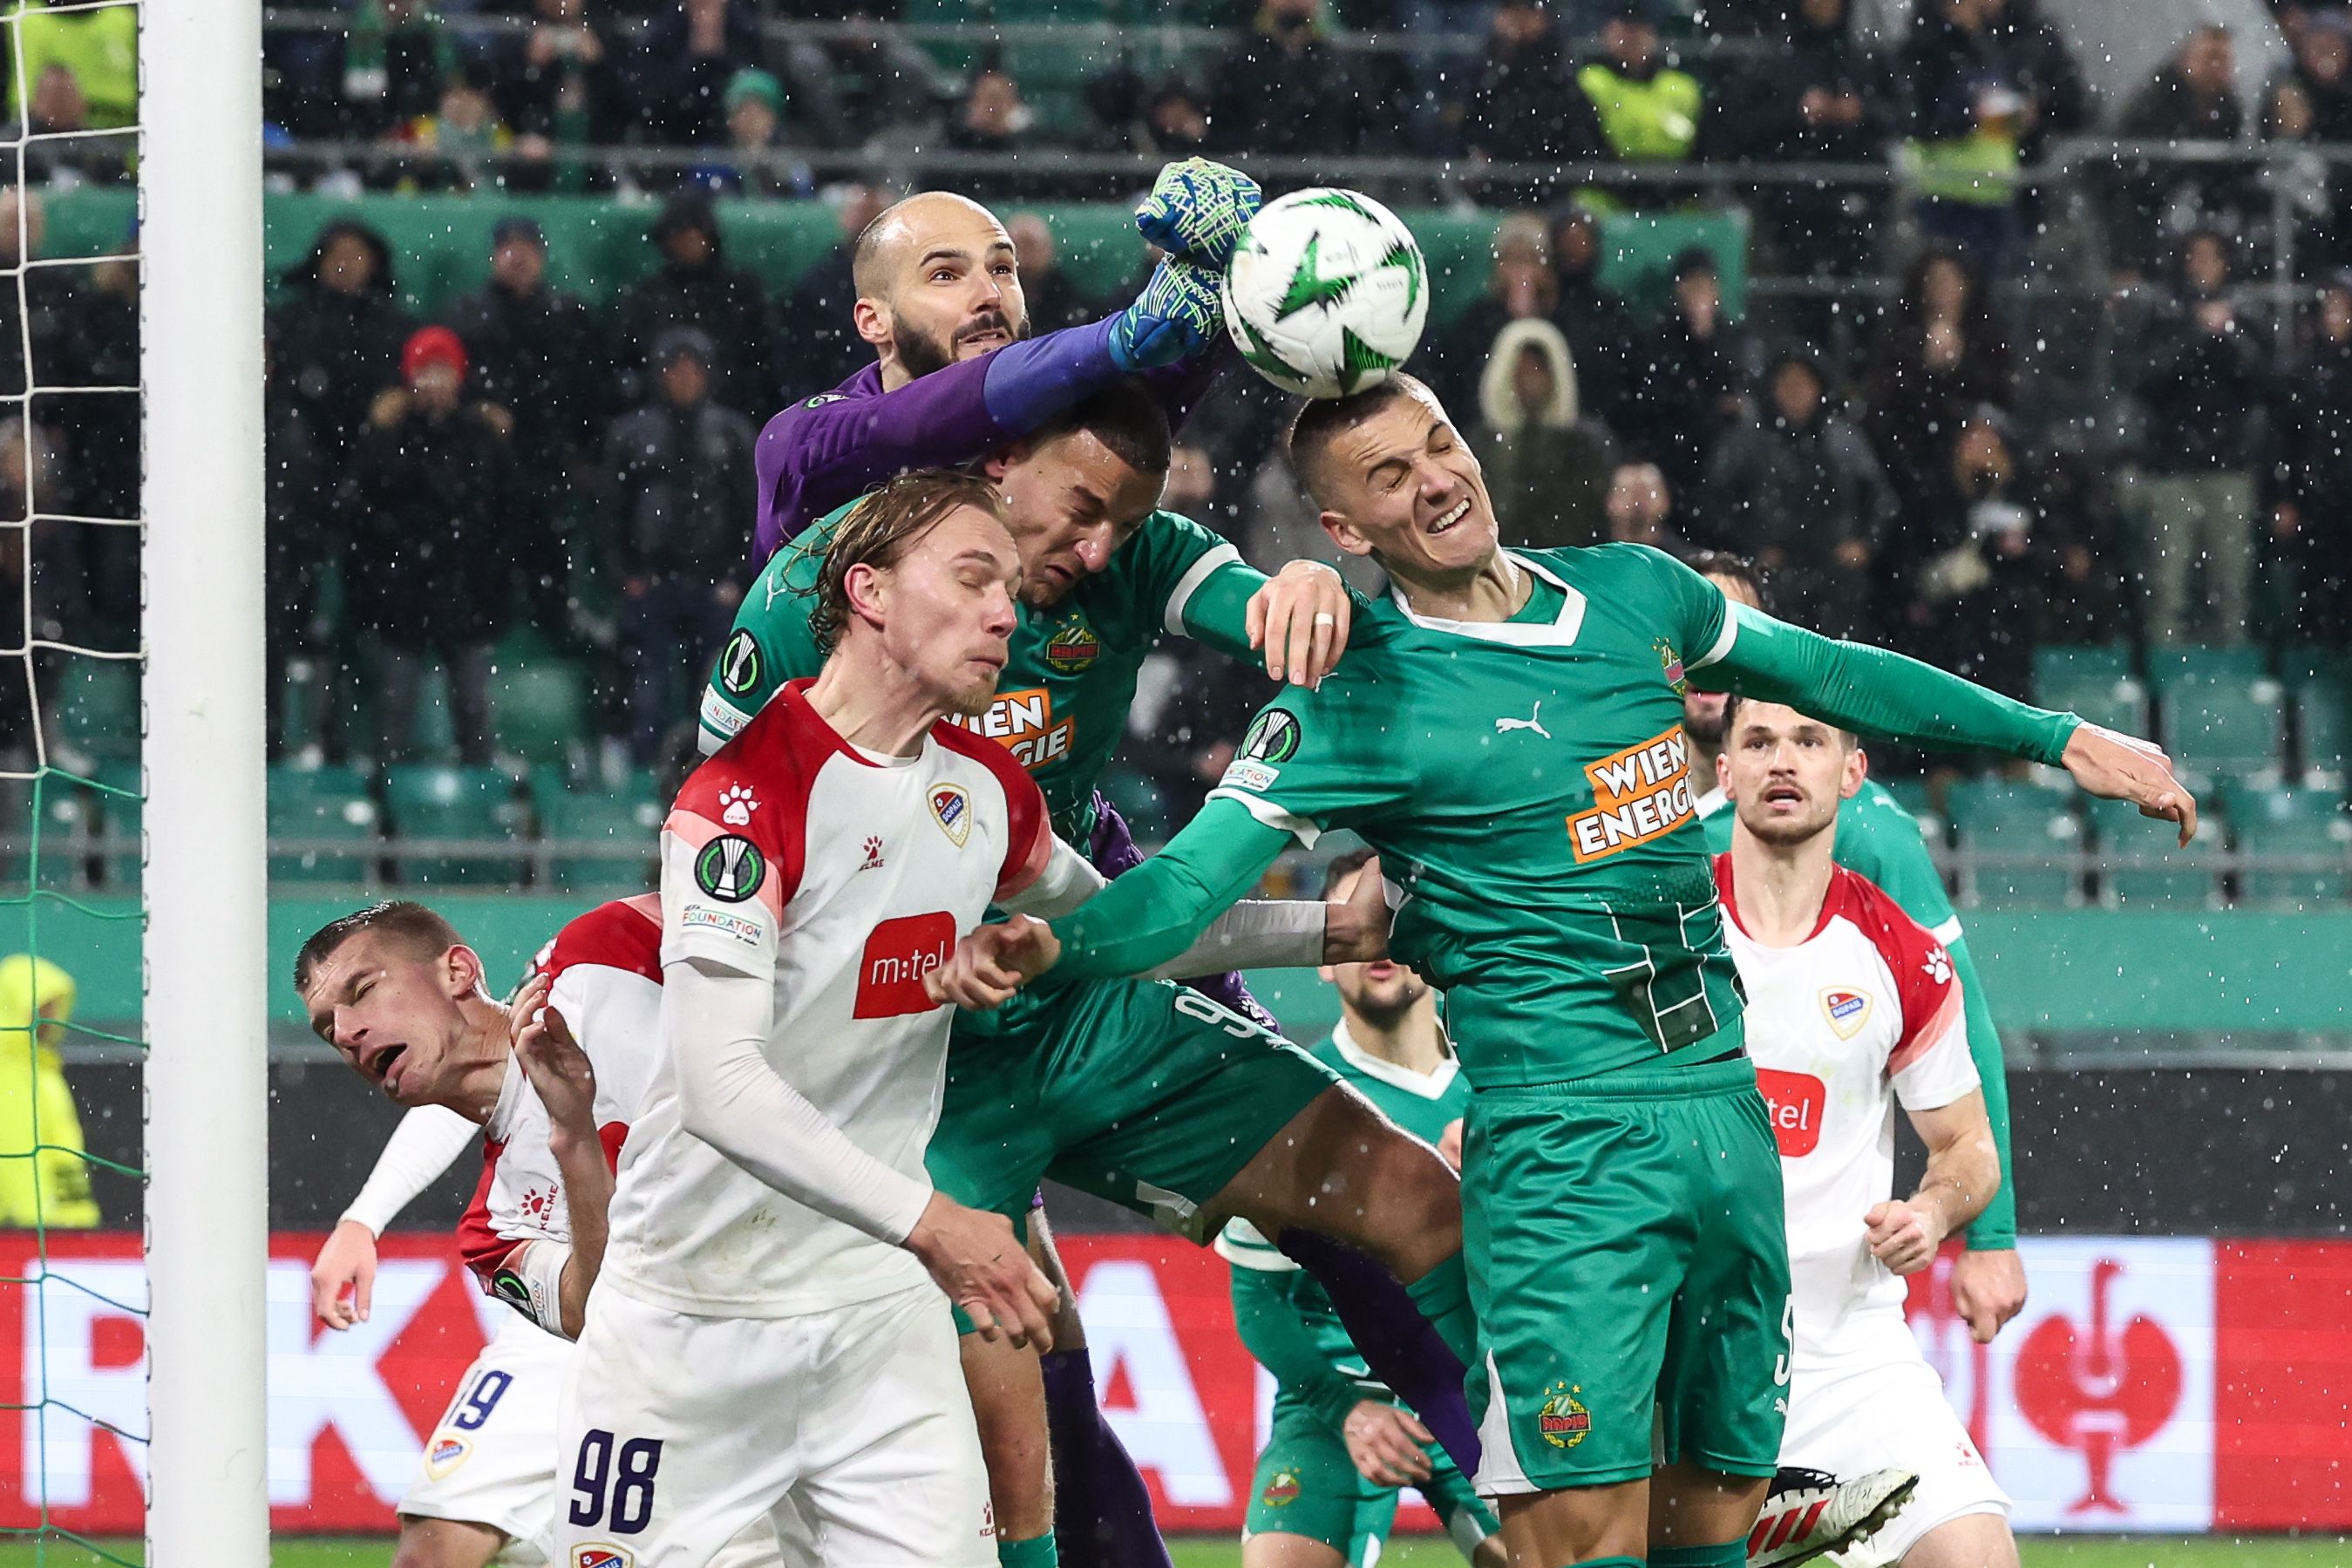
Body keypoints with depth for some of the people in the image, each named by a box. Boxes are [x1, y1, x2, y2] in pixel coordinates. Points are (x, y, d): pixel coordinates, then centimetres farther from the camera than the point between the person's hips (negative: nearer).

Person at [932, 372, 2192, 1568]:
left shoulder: (1631, 593, 10)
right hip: (1564, 1135, -6)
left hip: (1725, 1103, 6)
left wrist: (2057, 738, 27)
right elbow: (1198, 872, -16)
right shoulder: (1359, 696, -7)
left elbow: (1829, 675, 24)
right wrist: (1049, 947, -36)